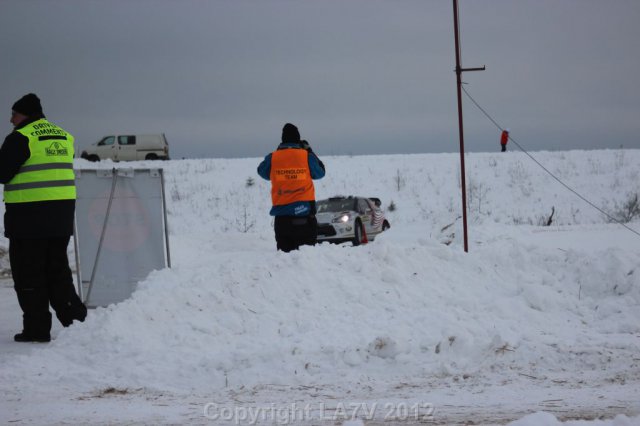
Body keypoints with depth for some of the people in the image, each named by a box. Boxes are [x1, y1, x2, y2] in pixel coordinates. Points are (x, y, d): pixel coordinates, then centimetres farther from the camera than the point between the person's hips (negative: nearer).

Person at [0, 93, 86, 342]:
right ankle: (76, 319, 12)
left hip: (29, 216, -7)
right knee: (58, 270, 17)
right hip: (62, 216, 7)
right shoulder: (63, 137, 11)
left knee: (29, 275, 2)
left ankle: (37, 329, 2)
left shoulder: (21, 138, -12)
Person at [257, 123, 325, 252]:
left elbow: (263, 172, 17)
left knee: (285, 250, 5)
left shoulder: (273, 158, -2)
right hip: (304, 211, -1)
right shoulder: (307, 156, -3)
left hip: (282, 214, 1)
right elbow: (320, 172, 13)